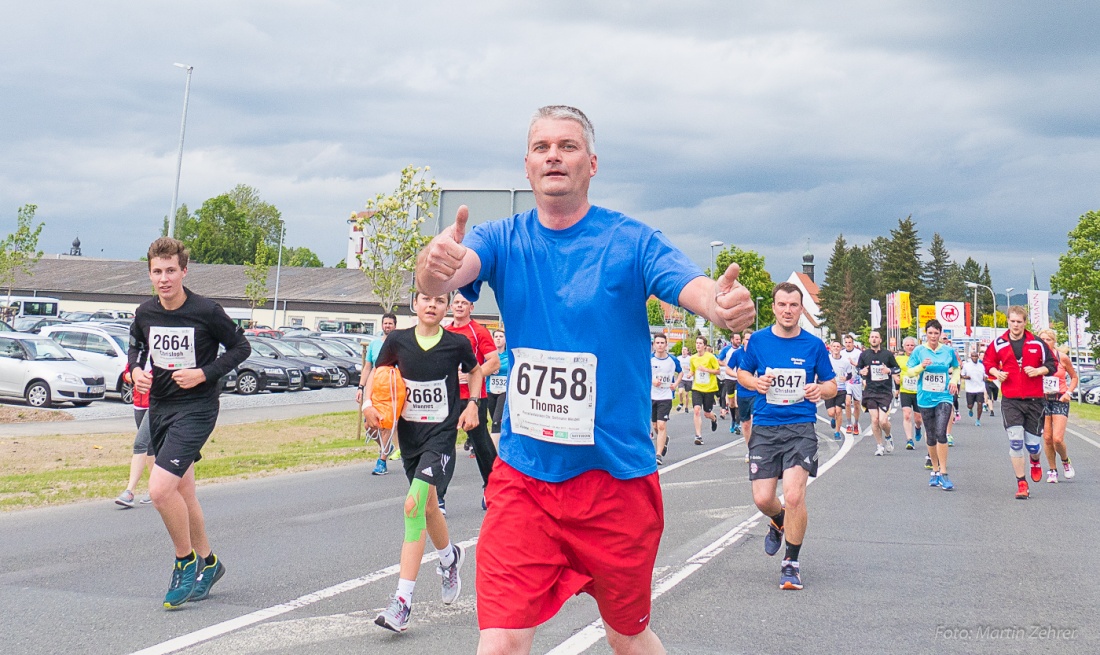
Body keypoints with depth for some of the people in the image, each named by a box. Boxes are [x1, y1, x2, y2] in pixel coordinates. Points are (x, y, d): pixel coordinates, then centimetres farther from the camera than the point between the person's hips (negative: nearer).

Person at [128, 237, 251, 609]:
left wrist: (205, 374, -15)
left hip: (196, 408, -6)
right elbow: (136, 345, 21)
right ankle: (207, 562, 33)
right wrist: (135, 370, 0)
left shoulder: (206, 312, -14)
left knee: (160, 488, -19)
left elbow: (241, 347, -3)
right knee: (182, 491, 15)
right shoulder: (145, 313, 1)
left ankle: (186, 561, 3)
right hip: (159, 407, 6)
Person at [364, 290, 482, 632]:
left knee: (414, 504, -19)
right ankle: (450, 557, 50)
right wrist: (368, 403, -4)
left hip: (442, 434, -4)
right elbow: (378, 372, 13)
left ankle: (402, 602, -19)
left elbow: (475, 371, 15)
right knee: (428, 506, 16)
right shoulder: (398, 341, -2)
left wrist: (472, 404, 2)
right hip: (409, 433, 4)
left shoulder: (457, 344, -6)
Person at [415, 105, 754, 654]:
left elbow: (689, 285, -22)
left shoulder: (629, 241, -6)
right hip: (523, 478, 1)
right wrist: (435, 267, -46)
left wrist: (721, 302, -46)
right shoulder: (504, 240, -1)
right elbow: (455, 270, -21)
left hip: (617, 477, 0)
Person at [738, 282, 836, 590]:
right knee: (762, 499, -3)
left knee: (794, 495, -16)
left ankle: (791, 563, 3)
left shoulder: (814, 344, 2)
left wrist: (820, 390, -12)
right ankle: (779, 522, 37)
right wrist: (756, 382, -5)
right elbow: (742, 372, 17)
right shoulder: (758, 340, 3)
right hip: (764, 428, 2)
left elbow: (831, 384, 11)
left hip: (801, 427, -2)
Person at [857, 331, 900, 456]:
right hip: (870, 392, 2)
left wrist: (889, 370, -11)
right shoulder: (864, 354, 7)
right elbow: (858, 368, 16)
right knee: (874, 420, -3)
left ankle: (888, 437, 21)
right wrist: (861, 372, -7)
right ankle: (879, 445, 13)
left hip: (886, 391, -2)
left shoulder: (888, 354, 3)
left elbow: (898, 369, 10)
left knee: (883, 421, -11)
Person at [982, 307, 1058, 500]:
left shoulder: (1037, 343, 1)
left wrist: (1038, 371, -13)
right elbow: (988, 363, 16)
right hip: (1010, 400, 0)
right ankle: (1021, 484, -2)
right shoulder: (998, 344, 3)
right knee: (1015, 441, -10)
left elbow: (1052, 364, 6)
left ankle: (1035, 462, 42)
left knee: (1033, 443, 4)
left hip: (1034, 400, 0)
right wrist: (996, 372, -4)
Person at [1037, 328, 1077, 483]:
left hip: (1060, 400, -2)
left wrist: (1069, 393, -5)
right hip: (1042, 400, 2)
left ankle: (1066, 461, 19)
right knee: (1047, 438, 2)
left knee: (1057, 439, -11)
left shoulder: (1062, 357, -4)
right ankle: (1052, 470, 17)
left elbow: (1074, 377, 8)